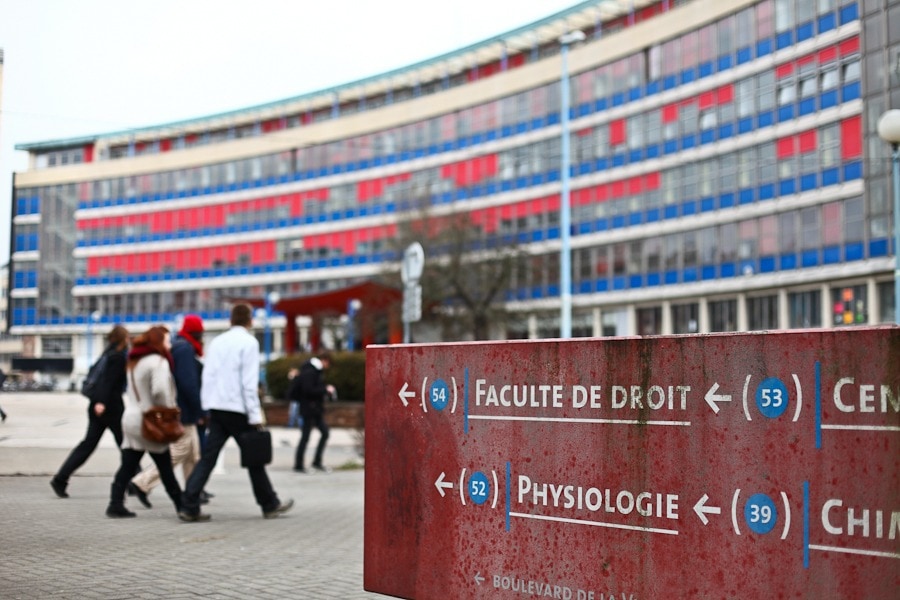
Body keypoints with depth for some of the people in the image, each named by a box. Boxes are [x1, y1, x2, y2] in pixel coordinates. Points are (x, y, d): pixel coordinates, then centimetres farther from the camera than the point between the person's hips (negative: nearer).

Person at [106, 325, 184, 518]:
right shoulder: (158, 362, -13)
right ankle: (182, 505, 10)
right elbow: (160, 391, -24)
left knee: (127, 466, 6)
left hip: (131, 418, 8)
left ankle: (116, 504, 1)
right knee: (165, 468, 2)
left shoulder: (134, 362, 15)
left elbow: (132, 391, 17)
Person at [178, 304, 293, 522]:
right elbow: (249, 383, -13)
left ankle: (189, 508, -4)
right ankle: (270, 505, 17)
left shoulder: (216, 342, 13)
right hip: (238, 409, -5)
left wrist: (207, 406, 15)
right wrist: (255, 417, -12)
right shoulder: (248, 342, -6)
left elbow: (207, 377, 11)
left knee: (208, 457, 3)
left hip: (216, 408, 6)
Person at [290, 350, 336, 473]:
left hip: (317, 409, 10)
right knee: (305, 437, -3)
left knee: (325, 433, 9)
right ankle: (298, 465, 6)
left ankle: (317, 462, 17)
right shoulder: (309, 372, -18)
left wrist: (327, 390, 4)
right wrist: (325, 390, -19)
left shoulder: (318, 371, 12)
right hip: (309, 409, -10)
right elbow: (308, 390, -25)